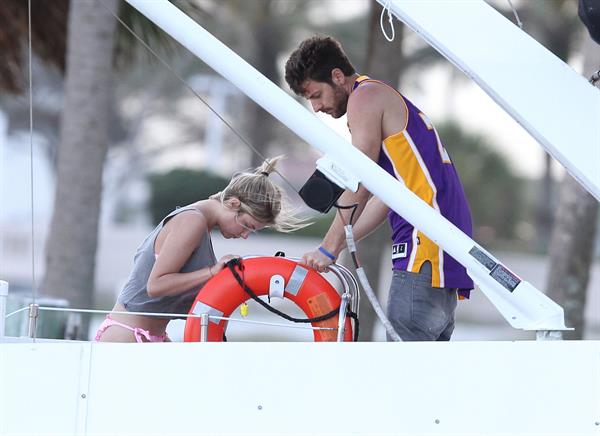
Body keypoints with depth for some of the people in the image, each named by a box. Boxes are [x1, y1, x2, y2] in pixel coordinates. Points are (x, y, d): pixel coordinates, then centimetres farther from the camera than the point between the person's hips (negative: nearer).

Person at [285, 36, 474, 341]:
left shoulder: (365, 96, -3)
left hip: (426, 236, -10)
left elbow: (359, 188, -9)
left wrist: (328, 248, -6)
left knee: (405, 333, -16)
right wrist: (335, 247, 20)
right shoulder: (386, 99, 27)